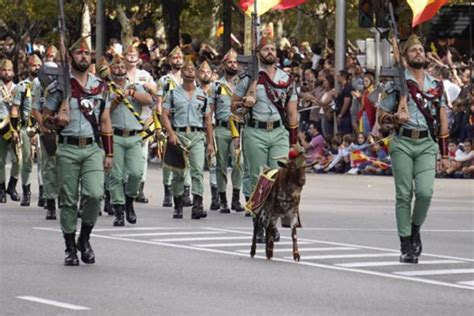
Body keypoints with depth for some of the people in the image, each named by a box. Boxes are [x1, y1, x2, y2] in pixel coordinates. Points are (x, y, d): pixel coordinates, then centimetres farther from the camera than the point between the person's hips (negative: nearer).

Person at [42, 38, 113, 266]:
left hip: (93, 148, 1)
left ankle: (85, 238, 7)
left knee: (95, 194, -15)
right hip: (67, 149, -1)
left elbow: (105, 122, 15)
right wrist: (56, 120, -16)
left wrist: (109, 153, 10)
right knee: (68, 200, 1)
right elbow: (45, 118, 7)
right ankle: (70, 248, 12)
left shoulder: (100, 87, 11)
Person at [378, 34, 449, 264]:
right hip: (402, 143, -1)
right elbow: (381, 117, 8)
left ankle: (415, 228, 13)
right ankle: (406, 246, 5)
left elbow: (443, 121, 16)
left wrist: (445, 153, 11)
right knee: (404, 194, -2)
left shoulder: (436, 85, 13)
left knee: (425, 191, -14)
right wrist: (396, 118, -14)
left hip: (427, 144, 2)